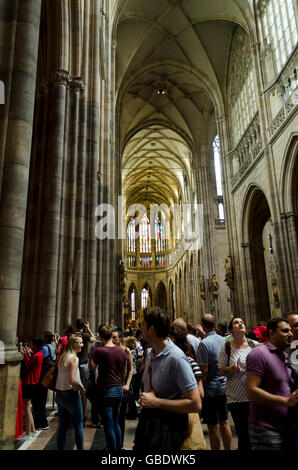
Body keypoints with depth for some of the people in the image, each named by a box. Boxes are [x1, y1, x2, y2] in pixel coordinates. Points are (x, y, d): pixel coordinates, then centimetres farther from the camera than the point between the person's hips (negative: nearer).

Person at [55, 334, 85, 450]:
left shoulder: (62, 357, 7)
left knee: (62, 426, 16)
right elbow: (72, 380, -23)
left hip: (59, 394, 7)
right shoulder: (74, 358, -17)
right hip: (70, 394, -7)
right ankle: (80, 448, 15)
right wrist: (82, 388, -10)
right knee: (78, 426, 7)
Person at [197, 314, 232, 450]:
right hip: (224, 386, 7)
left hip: (210, 388, -7)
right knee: (224, 422, 18)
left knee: (213, 426, 6)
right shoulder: (223, 340, 1)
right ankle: (228, 449, 28)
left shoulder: (204, 343, -19)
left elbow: (204, 370, -20)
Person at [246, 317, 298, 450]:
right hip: (265, 429, -8)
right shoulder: (259, 353, -16)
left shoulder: (286, 357, 13)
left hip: (285, 428, 8)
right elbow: (251, 391, -23)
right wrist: (286, 401, -24)